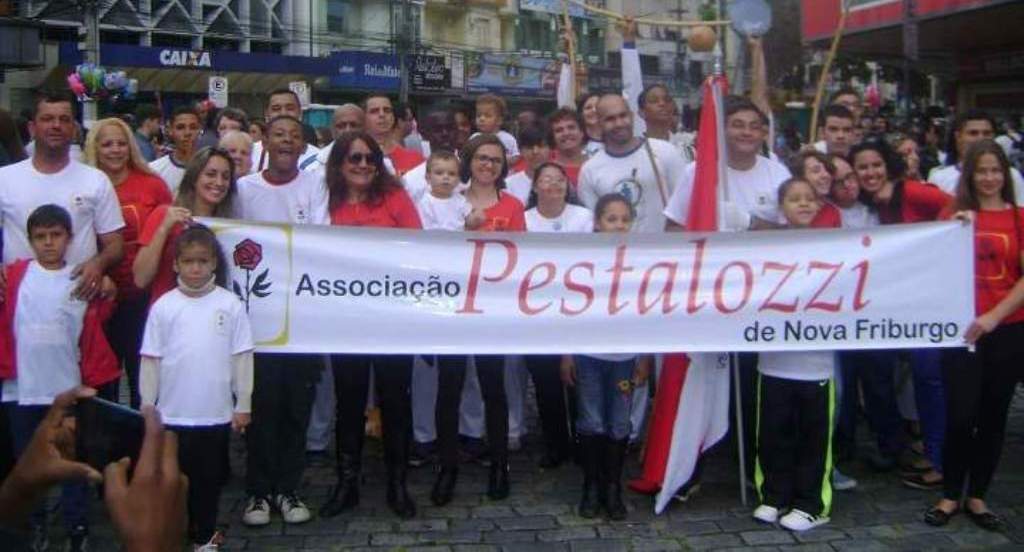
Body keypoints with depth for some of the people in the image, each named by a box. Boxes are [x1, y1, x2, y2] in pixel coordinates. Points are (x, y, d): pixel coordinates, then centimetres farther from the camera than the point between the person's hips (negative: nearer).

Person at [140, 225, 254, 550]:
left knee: (210, 477, 13)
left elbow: (241, 357, 0)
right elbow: (150, 361, 1)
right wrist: (146, 408, 2)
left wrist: (243, 404, 1)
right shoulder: (163, 307, -3)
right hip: (172, 414, 0)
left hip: (216, 414, 0)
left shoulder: (230, 305, -4)